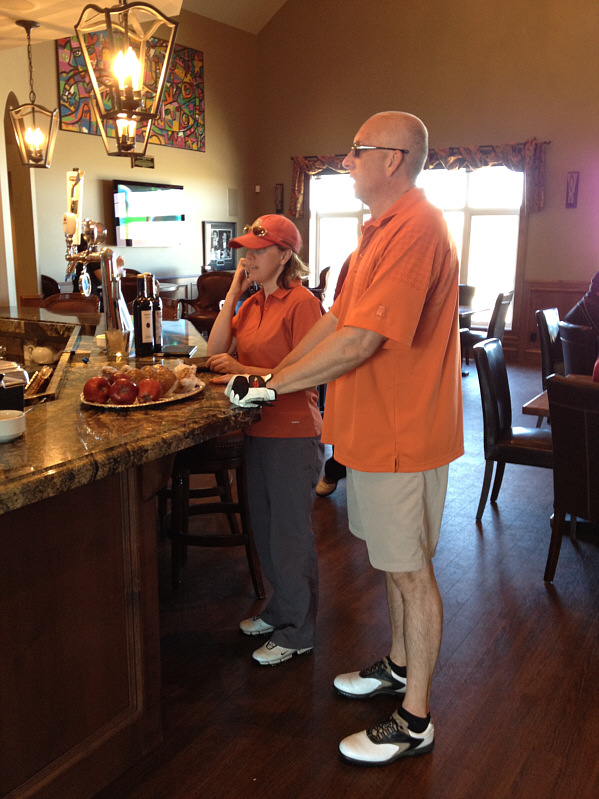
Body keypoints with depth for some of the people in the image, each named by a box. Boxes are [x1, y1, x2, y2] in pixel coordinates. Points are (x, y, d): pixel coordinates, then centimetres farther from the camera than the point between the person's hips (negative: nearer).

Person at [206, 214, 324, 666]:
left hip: (294, 434, -8)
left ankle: (297, 632, 23)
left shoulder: (301, 302, -15)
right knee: (266, 530, 20)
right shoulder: (251, 304, 10)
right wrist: (233, 294, -1)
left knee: (290, 535, 5)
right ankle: (280, 610, 39)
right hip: (258, 431, 8)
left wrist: (244, 371, -24)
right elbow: (216, 354, 1)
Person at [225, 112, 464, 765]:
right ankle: (398, 666, 42)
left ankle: (415, 721, 20)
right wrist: (268, 372, 9)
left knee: (410, 571, 3)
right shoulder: (379, 231, 14)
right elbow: (336, 319, 15)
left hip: (402, 434, -10)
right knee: (391, 560, 22)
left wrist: (270, 385, -18)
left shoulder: (415, 229, -21)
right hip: (372, 428, 10)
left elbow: (356, 343, -28)